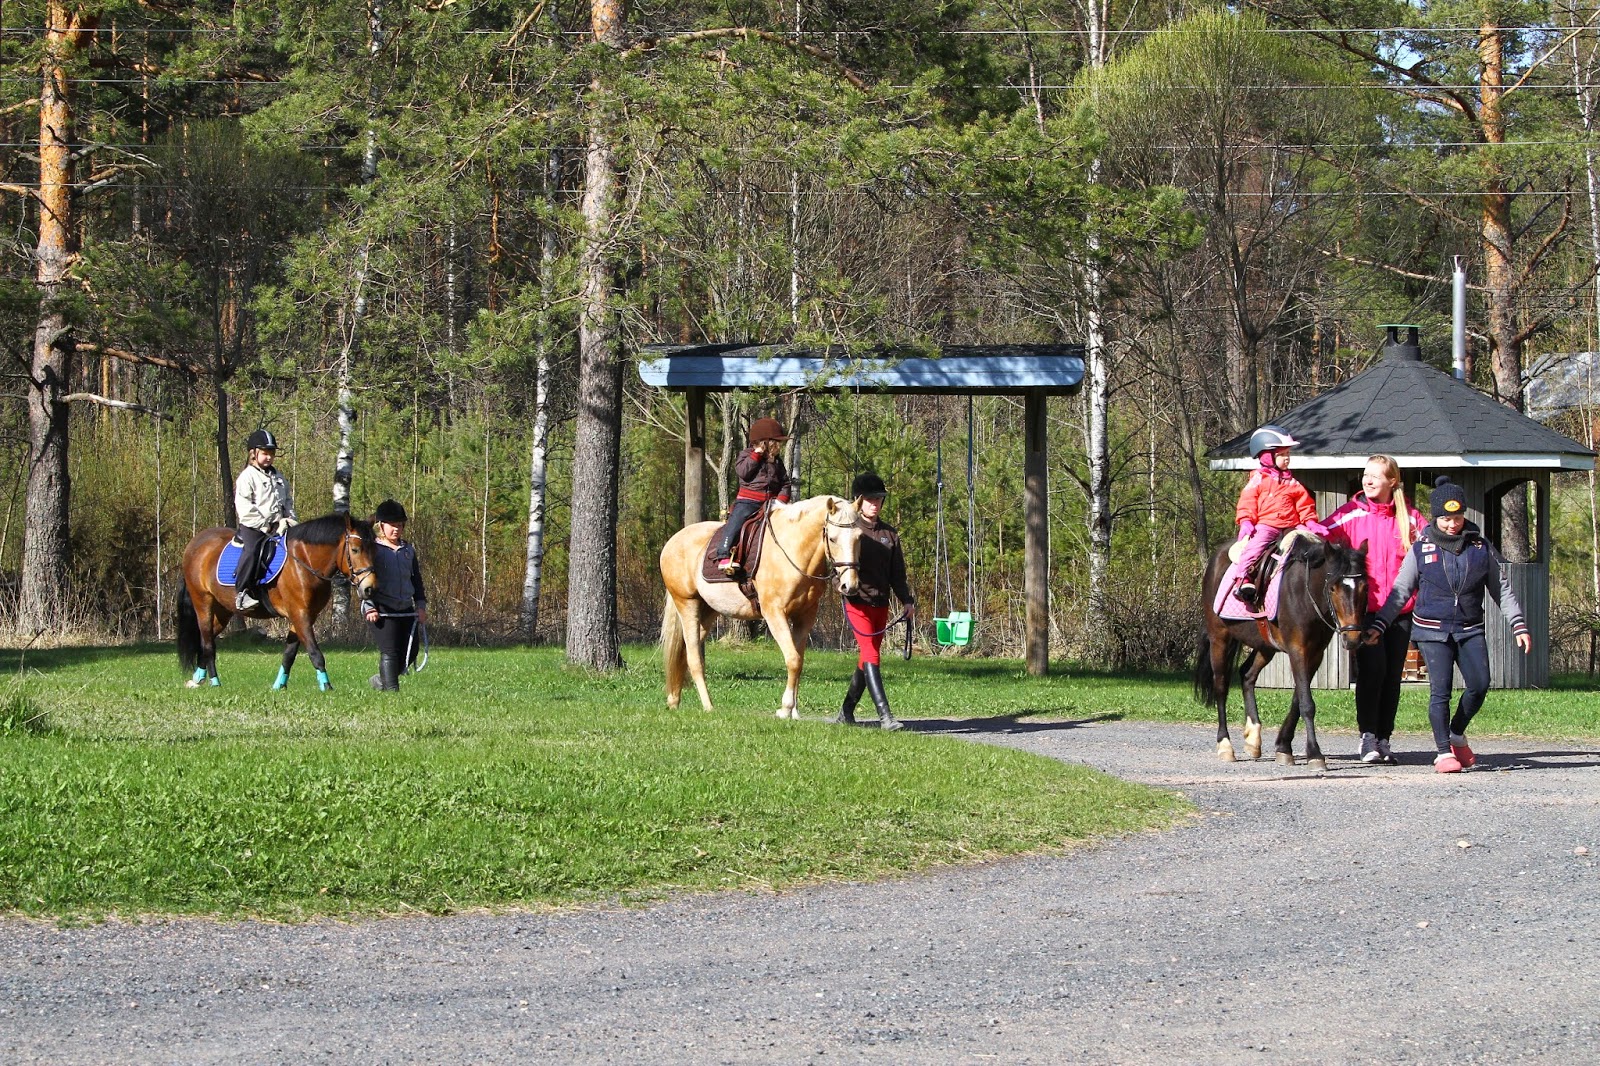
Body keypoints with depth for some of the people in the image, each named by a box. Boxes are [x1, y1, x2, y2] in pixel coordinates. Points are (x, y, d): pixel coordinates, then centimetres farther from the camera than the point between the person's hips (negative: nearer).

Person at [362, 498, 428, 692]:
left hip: (406, 610, 6)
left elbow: (416, 579, 19)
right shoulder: (373, 549, -4)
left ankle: (381, 680, 24)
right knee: (389, 652, -8)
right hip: (382, 610, -6)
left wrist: (421, 605, 11)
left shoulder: (408, 550, 14)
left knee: (410, 652, 6)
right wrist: (370, 607, -14)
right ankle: (391, 689, -5)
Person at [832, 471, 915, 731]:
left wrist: (907, 600, 6)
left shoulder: (890, 534, 13)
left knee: (868, 658, 10)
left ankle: (846, 712, 23)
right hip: (857, 602, -6)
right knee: (871, 654, -15)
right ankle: (885, 715, -22)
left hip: (881, 603, 6)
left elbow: (897, 573, 15)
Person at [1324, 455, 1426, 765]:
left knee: (1393, 674, 5)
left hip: (1400, 608, 3)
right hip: (1364, 606, -3)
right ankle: (1368, 735, -5)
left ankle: (1384, 739, 13)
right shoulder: (1352, 514, 2)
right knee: (1372, 668, -15)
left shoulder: (1410, 517, 7)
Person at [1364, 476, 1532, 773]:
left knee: (1479, 685, -8)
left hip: (1470, 629, 2)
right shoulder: (1421, 549, 2)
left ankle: (1457, 734, 17)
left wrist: (1518, 625, 4)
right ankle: (1443, 752, -2)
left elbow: (1501, 589, 11)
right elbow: (1400, 591, 6)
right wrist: (1379, 625, -2)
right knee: (1440, 690, -10)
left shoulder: (1481, 548, 5)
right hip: (1432, 629, -2)